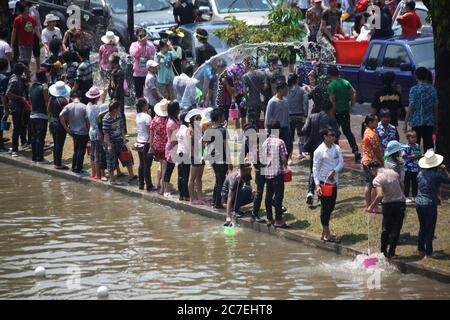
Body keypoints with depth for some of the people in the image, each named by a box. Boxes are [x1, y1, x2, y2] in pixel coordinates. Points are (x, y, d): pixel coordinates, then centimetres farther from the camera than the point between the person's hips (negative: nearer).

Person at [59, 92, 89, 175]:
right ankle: (78, 170, 8)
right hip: (83, 132, -4)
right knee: (81, 151, 4)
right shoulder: (84, 107, -11)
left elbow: (61, 115, -14)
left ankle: (74, 168, 24)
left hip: (74, 132, 4)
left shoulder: (68, 106, -2)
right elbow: (87, 120, -12)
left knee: (76, 150, 20)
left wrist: (66, 128, -8)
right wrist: (89, 130, 1)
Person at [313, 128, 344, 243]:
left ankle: (324, 233, 22)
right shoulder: (319, 151, -11)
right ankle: (327, 235, 3)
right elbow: (315, 168, -11)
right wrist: (317, 185, -17)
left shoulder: (336, 148, 5)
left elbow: (341, 163, 3)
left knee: (331, 207, 11)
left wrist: (334, 171, -17)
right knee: (325, 207, -2)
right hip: (323, 182, -6)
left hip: (333, 181, 6)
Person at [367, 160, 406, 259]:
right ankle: (391, 253, 11)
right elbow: (402, 186, 10)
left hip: (388, 205, -3)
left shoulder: (377, 179, -14)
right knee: (396, 229, 9)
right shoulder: (393, 172, 3)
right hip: (400, 202, 3)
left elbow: (380, 195, -27)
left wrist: (372, 206, -20)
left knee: (385, 228, 16)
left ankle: (383, 252, 22)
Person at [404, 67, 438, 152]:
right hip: (429, 123, 3)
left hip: (416, 122, -3)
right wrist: (436, 124, 14)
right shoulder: (432, 89, 3)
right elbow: (435, 108, 6)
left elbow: (411, 107, -10)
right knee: (428, 146, 7)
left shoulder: (414, 89, -8)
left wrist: (405, 123, -5)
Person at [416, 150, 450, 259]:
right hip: (430, 204, -6)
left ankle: (421, 249, 26)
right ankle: (428, 253, 7)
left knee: (422, 227, 19)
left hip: (419, 204, 6)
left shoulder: (421, 173, 2)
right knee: (430, 229, 4)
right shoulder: (437, 175, -15)